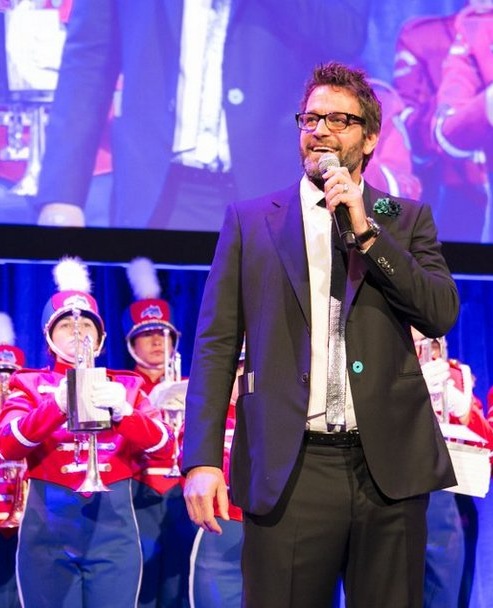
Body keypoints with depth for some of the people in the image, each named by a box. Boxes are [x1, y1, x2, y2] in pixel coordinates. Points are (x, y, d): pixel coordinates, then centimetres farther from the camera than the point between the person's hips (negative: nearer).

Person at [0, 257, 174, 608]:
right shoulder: (30, 384, 10)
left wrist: (123, 410, -19)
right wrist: (59, 403, -23)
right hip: (49, 526, -1)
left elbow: (164, 445, 0)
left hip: (113, 525, 1)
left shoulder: (126, 385, 15)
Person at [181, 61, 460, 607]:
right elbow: (216, 344, 5)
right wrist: (202, 459, -5)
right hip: (288, 473, -1)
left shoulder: (406, 220, 13)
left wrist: (366, 232, -7)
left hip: (388, 469, 1)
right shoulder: (250, 220, 11)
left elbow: (442, 315, 0)